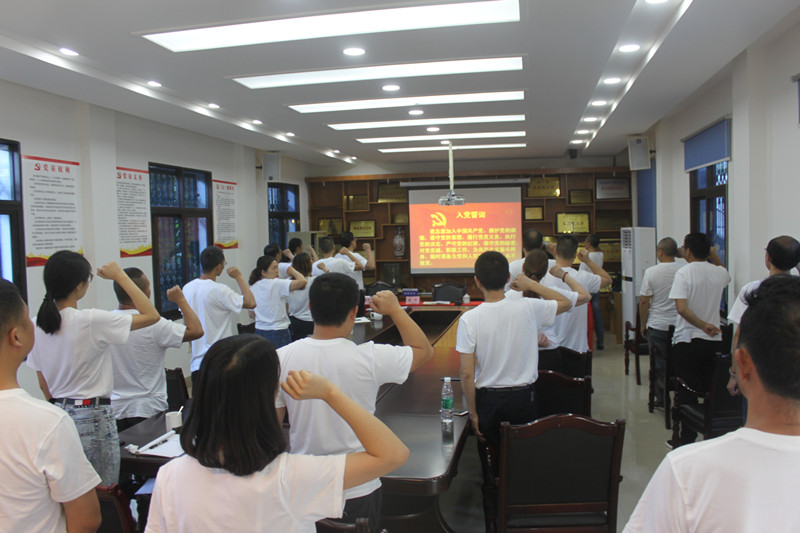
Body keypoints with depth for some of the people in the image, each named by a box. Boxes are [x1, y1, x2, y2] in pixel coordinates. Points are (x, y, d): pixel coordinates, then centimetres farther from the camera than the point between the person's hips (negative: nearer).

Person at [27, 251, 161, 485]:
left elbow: (43, 385, 10)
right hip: (92, 416, -7)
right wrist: (120, 276, -8)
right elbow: (151, 315, -15)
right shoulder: (91, 321, -19)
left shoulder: (38, 325, 2)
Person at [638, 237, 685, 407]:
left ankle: (661, 400, 14)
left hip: (657, 326, -2)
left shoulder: (651, 272, -9)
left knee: (659, 364, 7)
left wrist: (643, 324, 4)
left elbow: (644, 301, -6)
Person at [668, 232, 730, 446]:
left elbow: (681, 308, -24)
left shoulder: (684, 273, -12)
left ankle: (688, 438, 12)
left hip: (687, 342, -4)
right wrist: (714, 256, 29)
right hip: (714, 341, 4)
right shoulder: (720, 272, 2)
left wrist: (702, 325, -16)